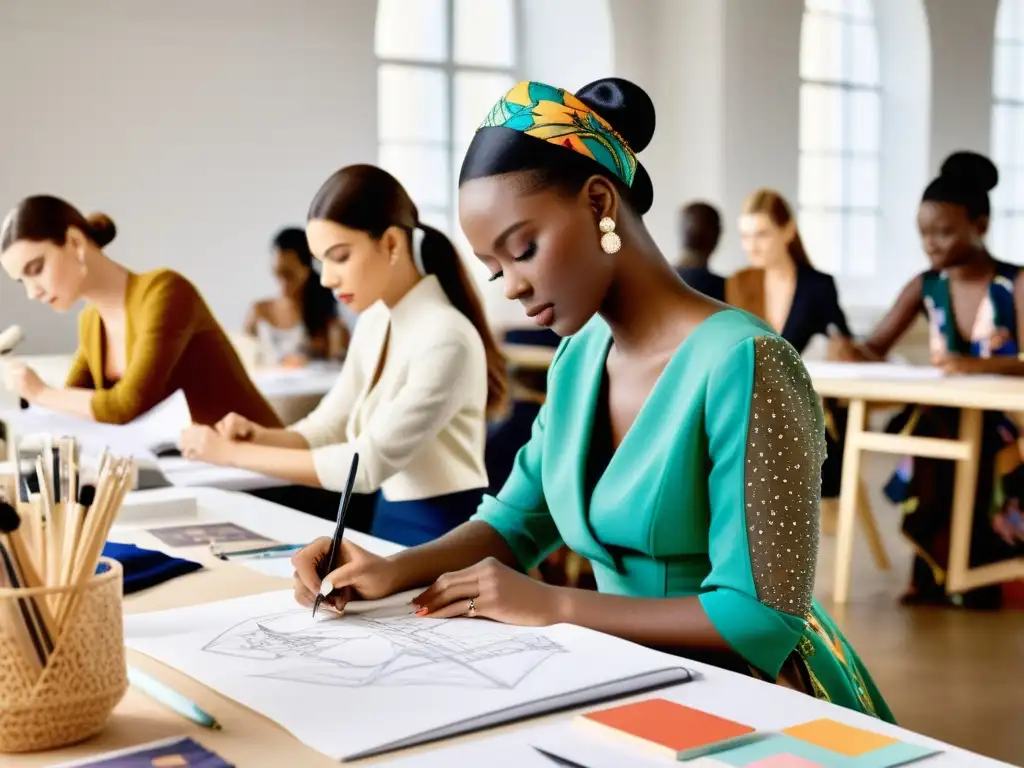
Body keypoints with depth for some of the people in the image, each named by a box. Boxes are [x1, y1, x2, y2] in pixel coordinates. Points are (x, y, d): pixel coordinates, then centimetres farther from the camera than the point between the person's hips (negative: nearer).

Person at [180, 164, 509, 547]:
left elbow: (368, 464, -23)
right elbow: (327, 428, 9)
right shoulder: (373, 322, 4)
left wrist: (234, 454, -19)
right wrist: (257, 436, -10)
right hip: (388, 519, 7)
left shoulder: (445, 338, -22)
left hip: (442, 533, -7)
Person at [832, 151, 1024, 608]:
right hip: (944, 422, 4)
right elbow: (875, 350, 4)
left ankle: (975, 577, -11)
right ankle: (936, 576, -10)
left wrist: (977, 365, -40)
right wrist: (850, 353, -20)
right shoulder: (924, 287, 6)